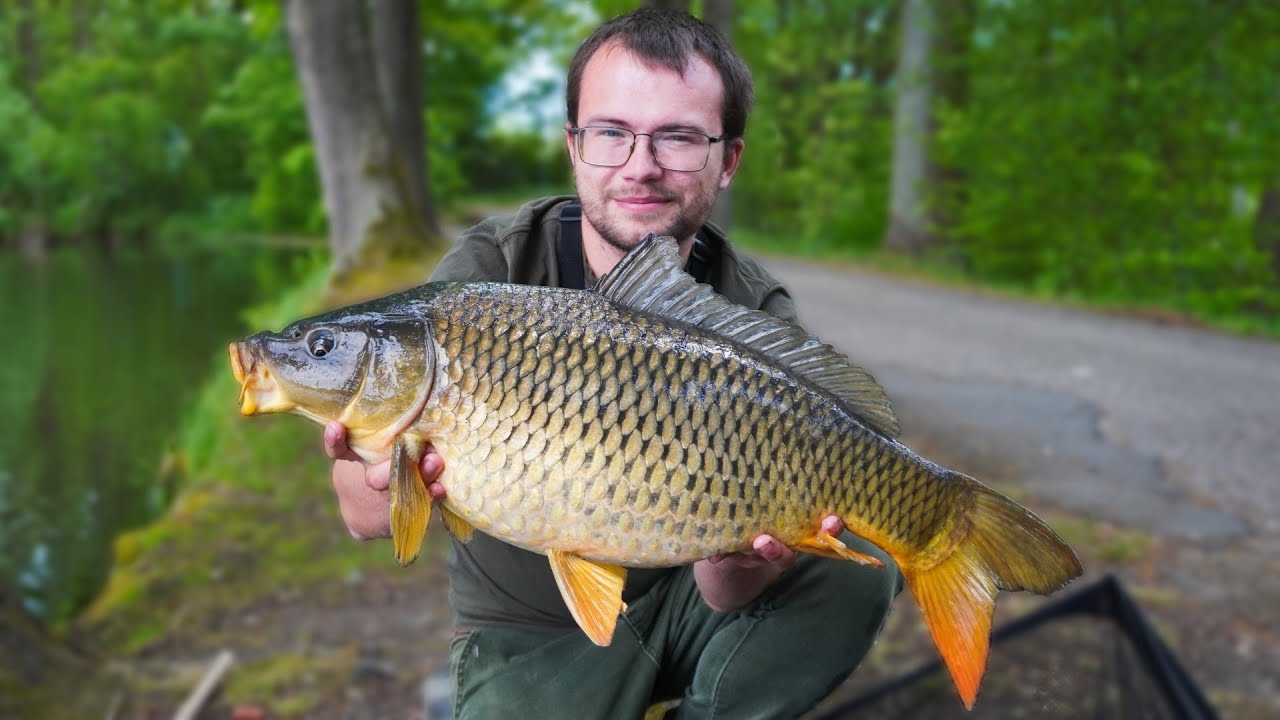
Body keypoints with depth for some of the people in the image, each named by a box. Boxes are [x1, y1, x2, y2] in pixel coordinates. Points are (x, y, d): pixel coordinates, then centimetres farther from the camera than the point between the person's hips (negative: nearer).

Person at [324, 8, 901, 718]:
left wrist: (736, 566, -41)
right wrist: (382, 481, -44)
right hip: (531, 631, -1)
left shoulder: (756, 318, -13)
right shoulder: (489, 270, -16)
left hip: (677, 596, 2)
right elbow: (364, 516, -20)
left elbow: (725, 596, -17)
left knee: (859, 566, -20)